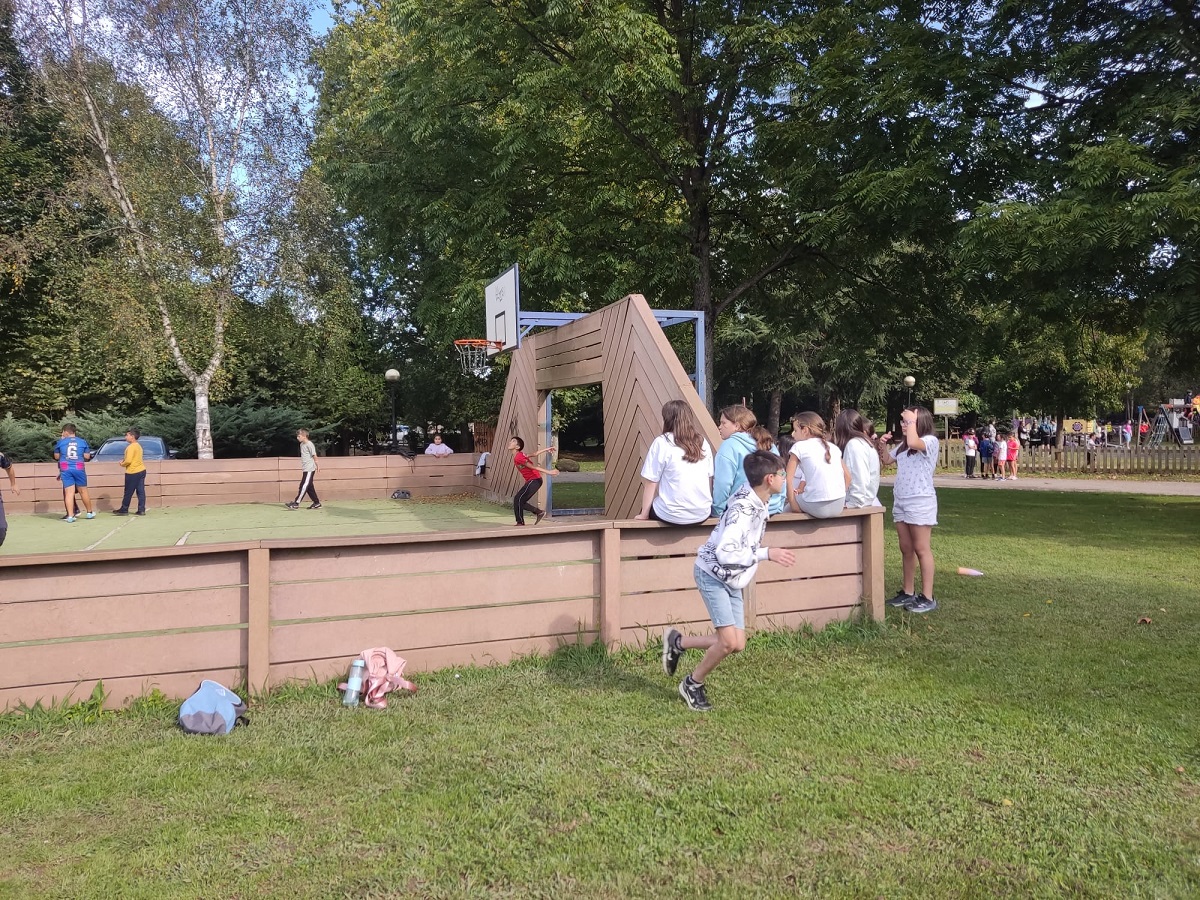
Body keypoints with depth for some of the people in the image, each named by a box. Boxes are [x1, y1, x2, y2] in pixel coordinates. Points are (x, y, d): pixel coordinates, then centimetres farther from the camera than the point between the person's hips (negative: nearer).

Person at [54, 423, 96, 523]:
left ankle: (70, 515, -7)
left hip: (66, 470, -1)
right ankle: (90, 512, 24)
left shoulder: (60, 442, 2)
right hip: (79, 469, 1)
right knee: (83, 491, 14)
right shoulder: (82, 442, 4)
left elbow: (56, 457, 12)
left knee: (69, 492, -1)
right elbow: (87, 456, 4)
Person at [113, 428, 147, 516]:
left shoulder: (131, 447, -14)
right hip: (141, 470, 9)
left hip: (133, 472, -9)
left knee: (128, 493, 2)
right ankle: (141, 510, 4)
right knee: (141, 491, 5)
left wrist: (122, 464, -2)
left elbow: (128, 461, -21)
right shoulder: (138, 446, 14)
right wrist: (124, 460, 11)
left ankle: (124, 510, 10)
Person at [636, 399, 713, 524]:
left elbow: (650, 483, -8)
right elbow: (710, 479, 11)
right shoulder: (703, 442, 5)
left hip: (673, 516, -5)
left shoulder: (662, 443, -9)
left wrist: (644, 514, 1)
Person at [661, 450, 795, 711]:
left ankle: (677, 642, 23)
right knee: (729, 641, -14)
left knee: (737, 645, 5)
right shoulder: (743, 509, -27)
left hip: (732, 580, 9)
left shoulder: (759, 500, -1)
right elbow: (725, 553, -33)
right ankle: (693, 685, 9)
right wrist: (767, 553, -29)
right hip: (713, 574, -9)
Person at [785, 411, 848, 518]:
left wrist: (793, 504, -2)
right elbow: (847, 477, 18)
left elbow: (788, 478, -6)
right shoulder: (833, 447, 16)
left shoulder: (799, 446, 2)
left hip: (818, 508, -6)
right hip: (839, 506, 6)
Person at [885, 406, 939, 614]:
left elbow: (913, 443, -30)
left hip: (920, 501, -8)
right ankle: (908, 592, 20)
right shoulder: (902, 445, 15)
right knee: (906, 549, 12)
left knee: (921, 549, -5)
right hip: (900, 501, 8)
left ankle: (927, 598, 0)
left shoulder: (930, 440, -9)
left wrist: (912, 420, -17)